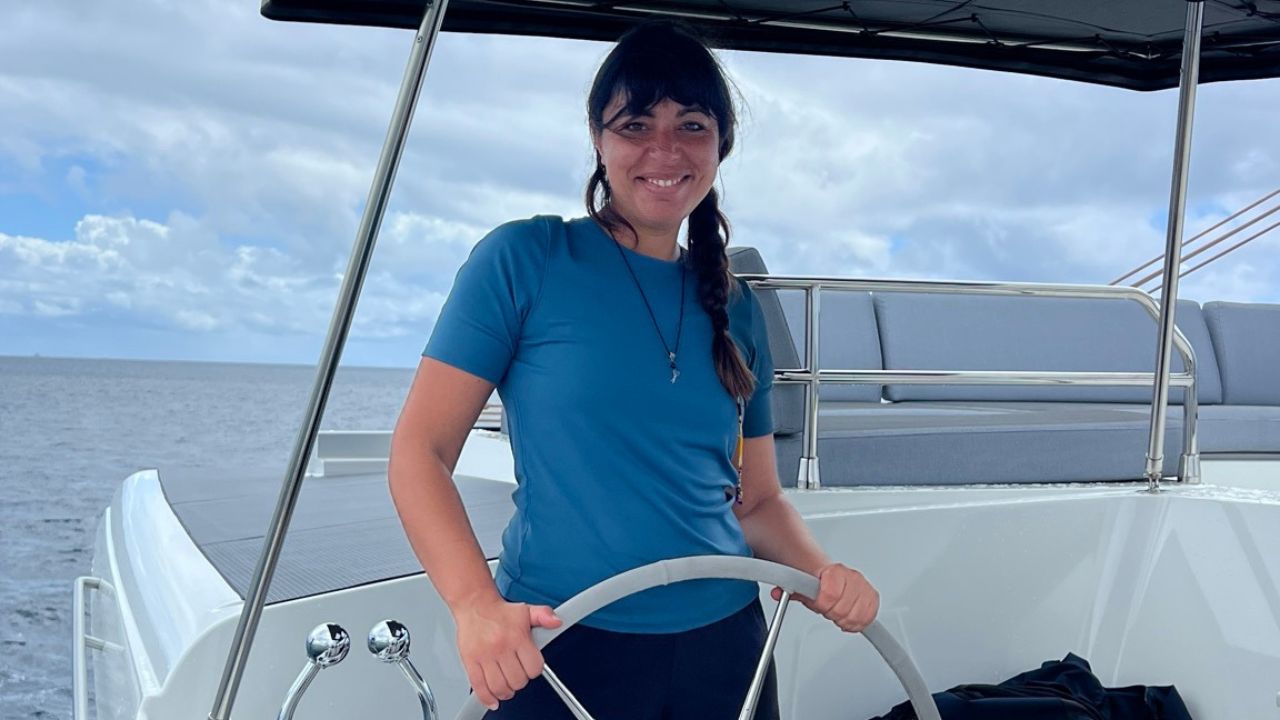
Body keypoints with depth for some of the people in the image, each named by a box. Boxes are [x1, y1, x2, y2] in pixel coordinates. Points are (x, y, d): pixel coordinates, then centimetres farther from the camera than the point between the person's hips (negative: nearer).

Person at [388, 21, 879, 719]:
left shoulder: (736, 308, 7)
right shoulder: (524, 260, -7)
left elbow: (756, 498, 13)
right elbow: (420, 451, -9)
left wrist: (820, 573, -6)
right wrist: (476, 604, -23)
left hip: (725, 649, 5)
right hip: (559, 650, -4)